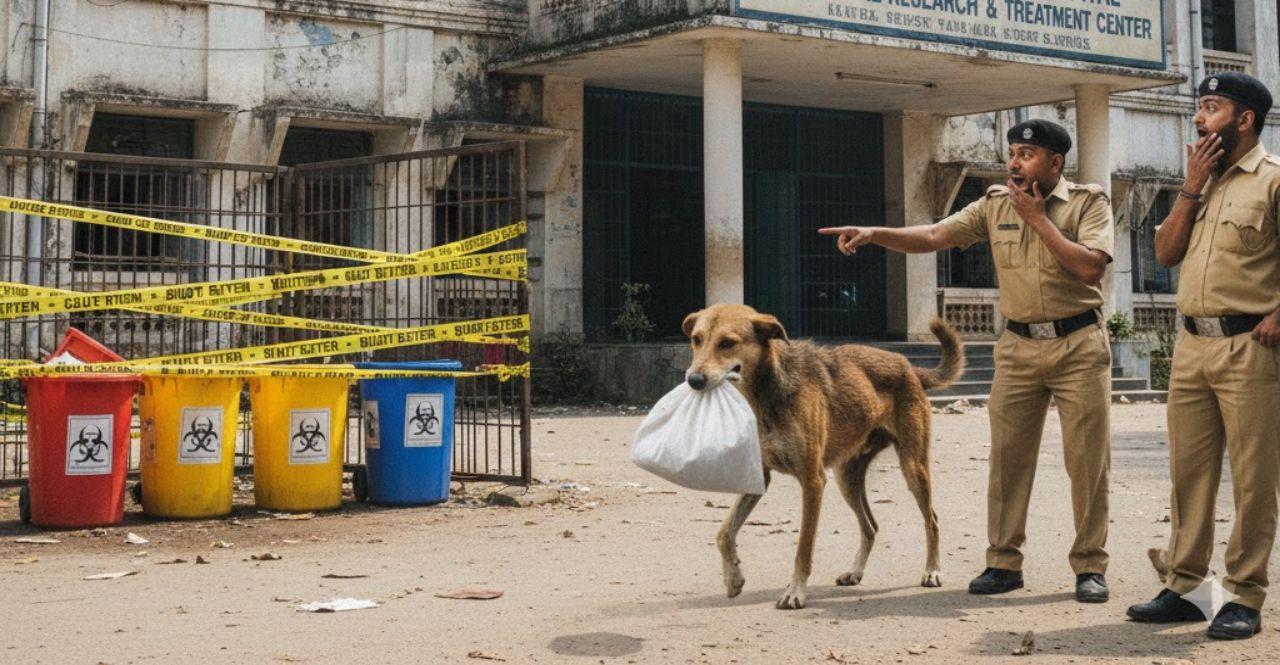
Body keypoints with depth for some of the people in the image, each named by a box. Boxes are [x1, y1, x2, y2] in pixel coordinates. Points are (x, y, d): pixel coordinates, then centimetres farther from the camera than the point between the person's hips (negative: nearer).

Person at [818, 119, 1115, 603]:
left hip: (1079, 345, -3)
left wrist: (1038, 219, -14)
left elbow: (1090, 267, -17)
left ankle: (1090, 566, 8)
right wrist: (874, 233, -16)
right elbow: (934, 236, -1)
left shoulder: (1089, 203, -3)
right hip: (1019, 346, 3)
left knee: (1087, 458, -1)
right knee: (1007, 455, 3)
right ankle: (1004, 561, 11)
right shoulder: (995, 205, 6)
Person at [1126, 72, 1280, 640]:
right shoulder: (1202, 179, 18)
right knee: (1189, 472, 9)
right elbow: (1166, 252, 11)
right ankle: (1184, 587, 16)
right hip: (1192, 344, 7)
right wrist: (1191, 188, 3)